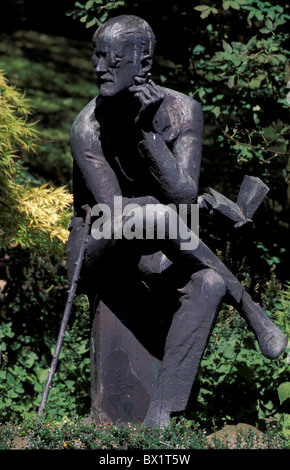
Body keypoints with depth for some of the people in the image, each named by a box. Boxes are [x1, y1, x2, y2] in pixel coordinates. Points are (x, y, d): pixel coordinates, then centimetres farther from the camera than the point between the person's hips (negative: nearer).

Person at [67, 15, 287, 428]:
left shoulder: (181, 111, -11)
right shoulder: (88, 126, -18)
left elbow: (185, 196, -24)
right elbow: (114, 213, -24)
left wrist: (148, 130, -31)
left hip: (158, 255, 3)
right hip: (98, 251, -3)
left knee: (208, 285, -30)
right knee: (150, 215, -36)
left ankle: (160, 415, -33)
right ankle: (250, 309, -22)